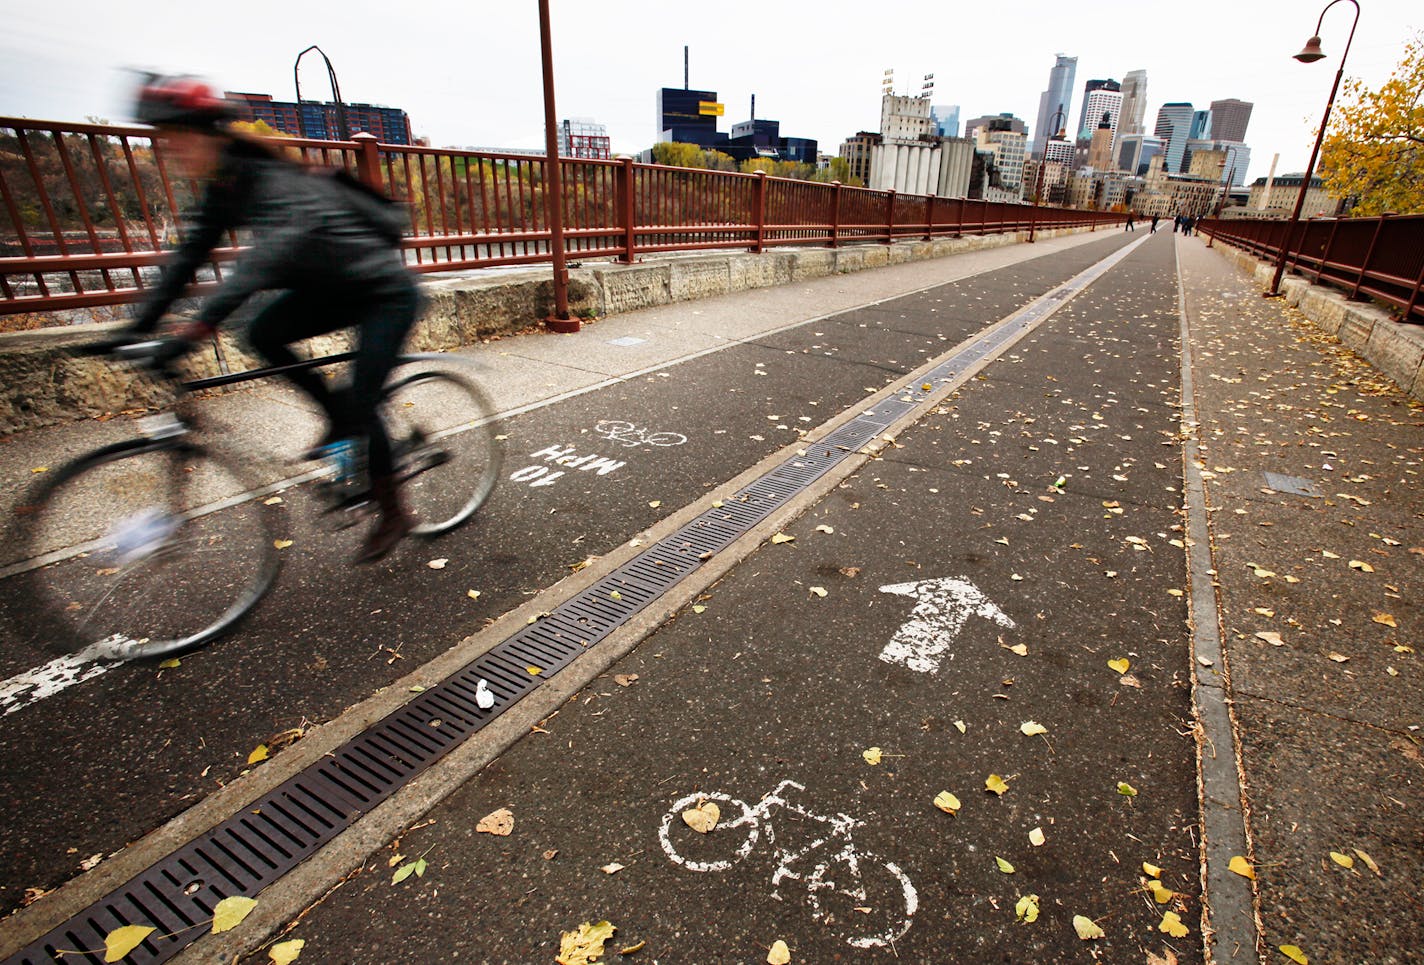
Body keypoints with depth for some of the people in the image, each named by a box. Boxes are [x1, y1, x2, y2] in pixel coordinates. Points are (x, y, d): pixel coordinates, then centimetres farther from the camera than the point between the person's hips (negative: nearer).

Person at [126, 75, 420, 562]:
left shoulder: (278, 182, -25)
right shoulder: (224, 189, 2)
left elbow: (269, 253, -41)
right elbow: (189, 256, 2)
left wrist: (204, 321, -49)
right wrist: (140, 326, -3)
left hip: (386, 293, -8)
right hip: (335, 288, 8)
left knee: (361, 405, -12)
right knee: (263, 333, -12)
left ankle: (392, 514, 6)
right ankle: (339, 416, 8)